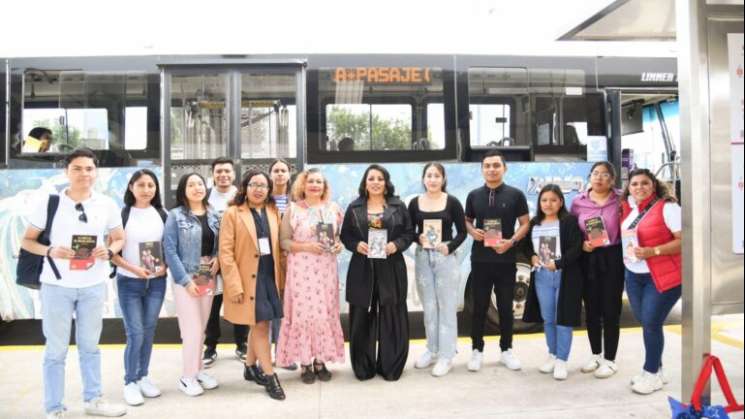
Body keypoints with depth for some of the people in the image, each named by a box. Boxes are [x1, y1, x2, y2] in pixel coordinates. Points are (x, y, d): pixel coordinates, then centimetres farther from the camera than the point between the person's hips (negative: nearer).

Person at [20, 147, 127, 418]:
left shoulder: (107, 205, 1)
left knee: (90, 346, 16)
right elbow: (27, 241, 1)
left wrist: (108, 251, -12)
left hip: (93, 285, 2)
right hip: (57, 285, -2)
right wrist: (50, 251, -19)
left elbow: (119, 239, 10)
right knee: (56, 349, 6)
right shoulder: (48, 203, -5)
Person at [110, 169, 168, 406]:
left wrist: (165, 266, -6)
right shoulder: (122, 214, -7)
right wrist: (133, 268, -16)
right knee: (135, 334, -3)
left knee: (149, 331, 11)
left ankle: (143, 377, 25)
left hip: (157, 282, 3)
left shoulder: (161, 214, 3)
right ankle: (130, 382, 13)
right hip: (129, 282, -3)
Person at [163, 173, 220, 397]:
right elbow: (170, 250, -11)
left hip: (208, 277, 5)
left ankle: (198, 370, 25)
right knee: (192, 327, -3)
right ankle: (188, 376, 12)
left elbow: (219, 244, 14)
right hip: (185, 277, -4)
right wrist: (185, 280, -15)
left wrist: (218, 259, -8)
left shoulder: (213, 215, 7)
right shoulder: (175, 216, -7)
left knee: (202, 327, 11)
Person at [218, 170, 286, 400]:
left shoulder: (273, 212, 10)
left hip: (269, 276, 5)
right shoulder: (233, 213, -6)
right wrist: (234, 285, -16)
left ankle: (250, 367, 30)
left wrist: (279, 276, 7)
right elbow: (225, 252, -10)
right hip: (248, 278, -5)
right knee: (260, 324, -4)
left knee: (259, 324, 13)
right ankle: (270, 376, 5)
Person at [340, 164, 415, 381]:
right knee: (362, 318, 4)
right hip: (362, 270, 1)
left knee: (392, 317, 4)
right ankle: (363, 367, 17)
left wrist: (396, 245, -12)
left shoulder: (398, 206, 5)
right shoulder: (354, 208, 6)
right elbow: (345, 235, 8)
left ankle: (390, 367, 17)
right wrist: (356, 245, -11)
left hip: (391, 270, 0)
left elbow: (409, 233, 5)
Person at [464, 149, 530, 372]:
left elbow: (525, 223, 1)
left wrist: (511, 241, -16)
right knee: (479, 307, 7)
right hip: (480, 259, 1)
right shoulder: (474, 195, 5)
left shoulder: (515, 195, -1)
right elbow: (467, 220, 15)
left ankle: (506, 350, 23)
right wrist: (472, 231, -8)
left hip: (506, 259, -1)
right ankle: (477, 350, 19)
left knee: (506, 307, 9)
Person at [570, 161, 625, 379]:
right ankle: (596, 355, 30)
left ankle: (609, 360, 18)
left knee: (611, 310, 3)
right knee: (591, 310, 12)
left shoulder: (620, 200, -5)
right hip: (588, 259, 3)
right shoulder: (578, 202, 3)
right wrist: (582, 244, -10)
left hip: (612, 258, -3)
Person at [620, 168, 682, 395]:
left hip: (663, 276, -6)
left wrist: (653, 251, -23)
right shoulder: (628, 207, 7)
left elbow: (685, 240, -16)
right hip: (634, 275, 6)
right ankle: (655, 370, 25)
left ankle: (651, 374, 9)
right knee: (645, 323, 10)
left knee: (651, 323, -6)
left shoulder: (667, 207, -12)